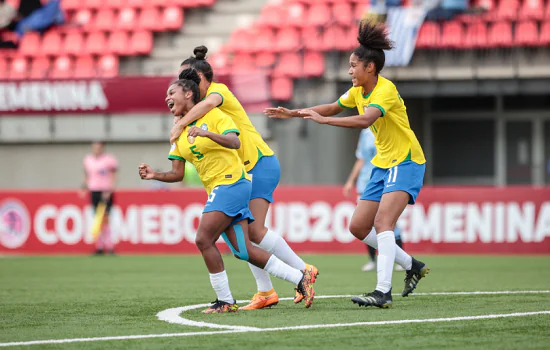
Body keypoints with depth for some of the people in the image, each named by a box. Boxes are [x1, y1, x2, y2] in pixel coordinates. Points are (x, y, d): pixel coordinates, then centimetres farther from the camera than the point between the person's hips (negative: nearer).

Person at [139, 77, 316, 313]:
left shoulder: (213, 115, -5)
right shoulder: (179, 132, 15)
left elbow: (235, 142, -21)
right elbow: (177, 174, 13)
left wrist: (207, 133, -36)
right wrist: (154, 175, -5)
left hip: (231, 182, -8)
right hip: (217, 190, 8)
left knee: (204, 239, -17)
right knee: (243, 251, -2)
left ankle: (225, 301, -9)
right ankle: (300, 278, 6)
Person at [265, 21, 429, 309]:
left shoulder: (386, 90, -20)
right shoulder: (358, 91, 7)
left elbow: (365, 120, -36)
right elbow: (333, 107, 23)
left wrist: (323, 119, -35)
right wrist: (294, 113, 15)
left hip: (405, 163, -10)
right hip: (383, 164, 10)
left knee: (383, 222, -26)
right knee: (358, 227, 7)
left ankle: (383, 292, -33)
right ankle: (412, 266, 21)